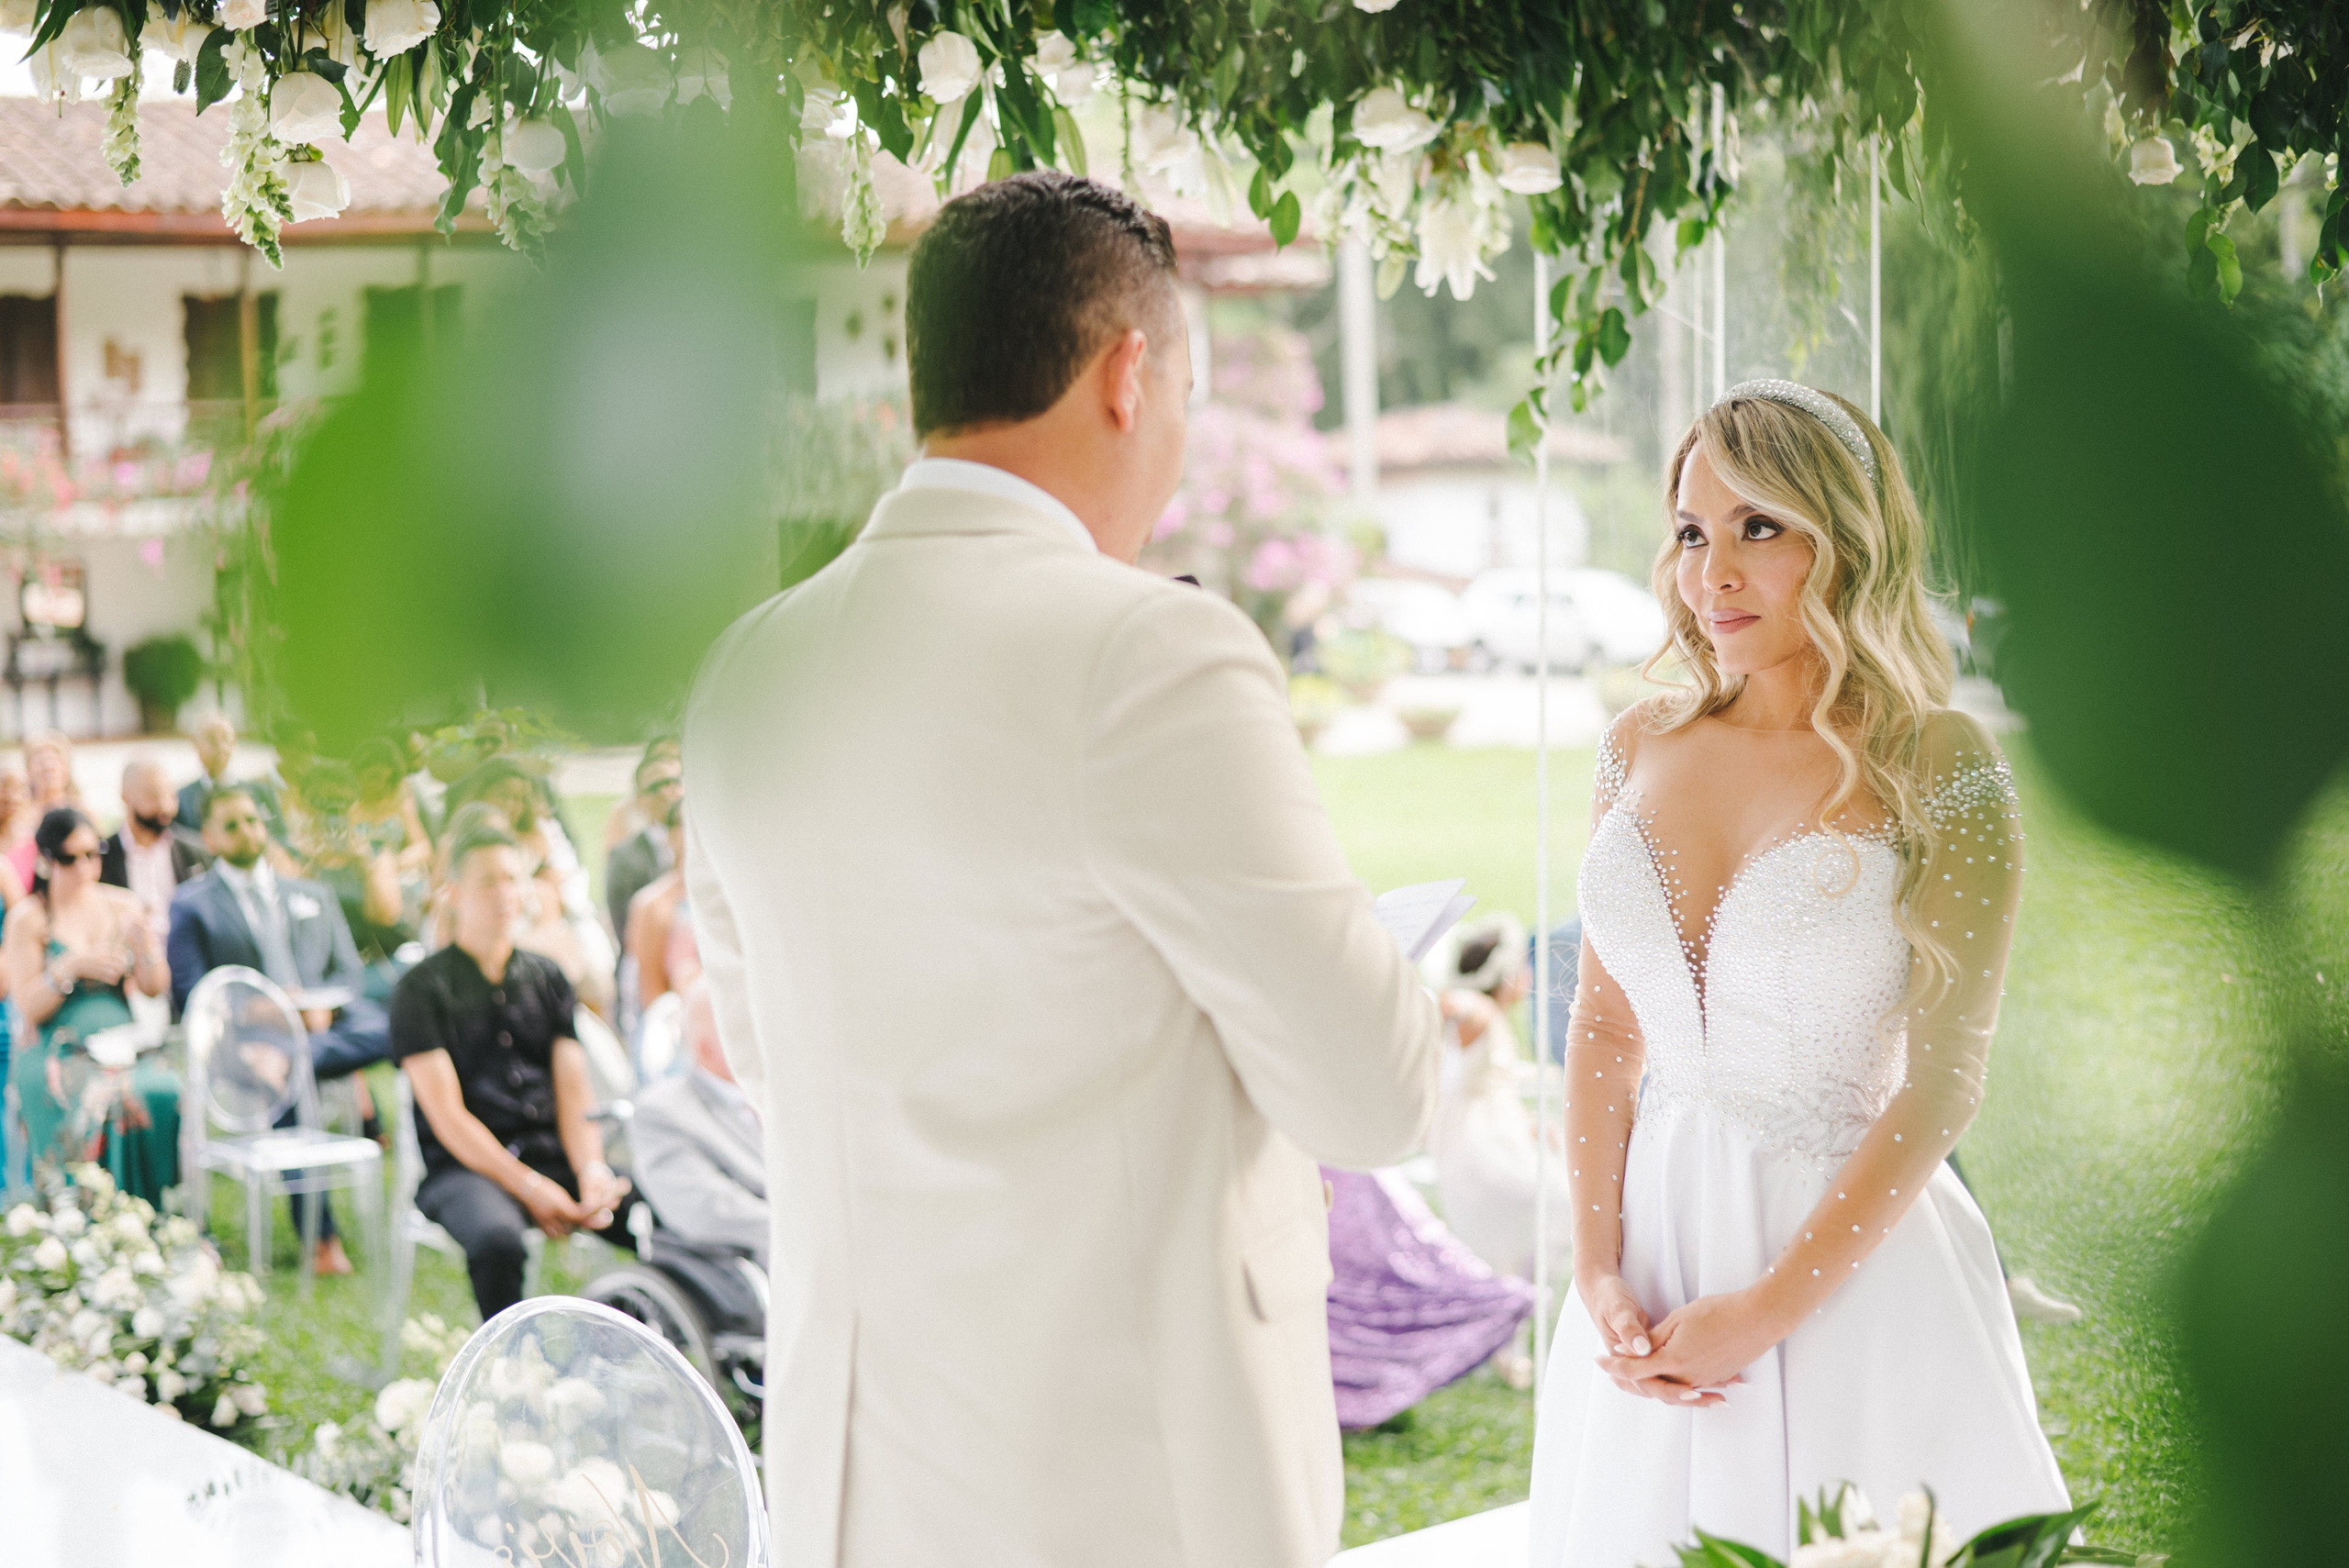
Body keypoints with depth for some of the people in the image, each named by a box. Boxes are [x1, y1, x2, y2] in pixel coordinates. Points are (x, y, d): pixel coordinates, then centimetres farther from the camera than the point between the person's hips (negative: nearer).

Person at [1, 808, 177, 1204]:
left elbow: (155, 989, 8)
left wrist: (144, 944, -10)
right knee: (115, 1103, -34)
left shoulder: (121, 906, 12)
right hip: (57, 1051, -3)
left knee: (169, 1093, -29)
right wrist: (73, 967, -17)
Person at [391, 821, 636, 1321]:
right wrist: (528, 1187, -17)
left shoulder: (547, 977, 16)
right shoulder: (422, 988, 1)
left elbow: (574, 1091, 8)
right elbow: (446, 1114, -7)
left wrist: (590, 1170, -12)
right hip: (464, 1166, -4)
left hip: (551, 1152, 4)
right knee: (497, 1237, -38)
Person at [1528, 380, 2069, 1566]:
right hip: (1656, 1242, 4)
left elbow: (1942, 1086, -12)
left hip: (1853, 1255, -4)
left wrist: (1764, 1312, -15)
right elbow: (1603, 1027, 6)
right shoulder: (1642, 748, 4)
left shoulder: (1938, 768, -10)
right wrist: (1598, 1277, -4)